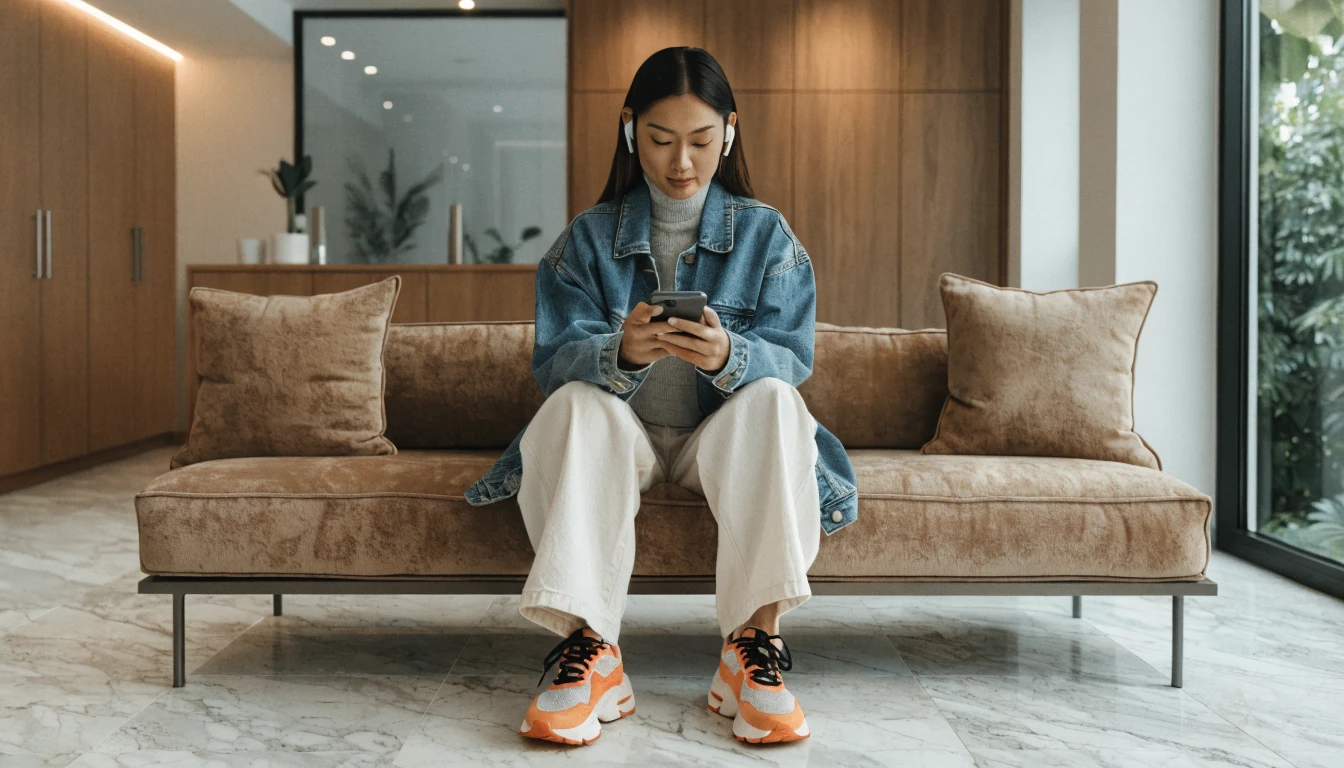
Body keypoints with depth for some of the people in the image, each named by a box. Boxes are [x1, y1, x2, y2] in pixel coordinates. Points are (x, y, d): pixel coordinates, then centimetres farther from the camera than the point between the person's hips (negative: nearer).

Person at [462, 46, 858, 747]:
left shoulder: (766, 233, 2)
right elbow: (554, 361, -10)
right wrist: (621, 354, -34)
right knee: (574, 404, -30)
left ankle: (754, 642, -35)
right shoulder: (589, 236, 2)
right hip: (623, 434, 0)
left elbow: (791, 361, -9)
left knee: (773, 400, -30)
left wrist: (729, 358, -34)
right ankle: (589, 647, -38)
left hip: (722, 437, 0)